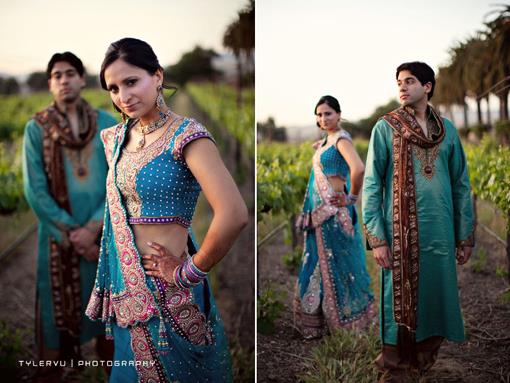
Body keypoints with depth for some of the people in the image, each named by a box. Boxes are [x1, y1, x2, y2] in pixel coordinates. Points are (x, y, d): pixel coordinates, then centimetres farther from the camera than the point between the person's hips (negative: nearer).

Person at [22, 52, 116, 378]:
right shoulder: (36, 128, -2)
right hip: (58, 236, -1)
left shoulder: (108, 125, 1)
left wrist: (93, 228, -13)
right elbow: (35, 191, -6)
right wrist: (71, 234, -11)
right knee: (58, 311, 6)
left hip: (104, 233, 1)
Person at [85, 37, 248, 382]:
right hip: (127, 287, 7)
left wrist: (189, 273, -18)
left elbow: (234, 216, -30)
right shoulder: (118, 137, 5)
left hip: (166, 290, -7)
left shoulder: (186, 136, -17)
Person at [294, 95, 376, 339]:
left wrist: (352, 197, -19)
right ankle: (319, 319, 24)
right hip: (319, 211, 9)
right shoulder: (326, 140, 14)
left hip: (334, 211, -9)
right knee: (319, 263, 14)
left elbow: (358, 168, -30)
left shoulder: (341, 138, -13)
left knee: (337, 263, 1)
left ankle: (349, 315, 15)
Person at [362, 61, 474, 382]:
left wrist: (465, 235, 7)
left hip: (441, 232, 3)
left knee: (435, 297, 10)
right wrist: (377, 238, -11)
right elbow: (371, 186, -4)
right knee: (399, 299, 3)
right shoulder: (385, 128, -1)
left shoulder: (447, 129, 9)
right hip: (400, 232, -3)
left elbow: (461, 185, 11)